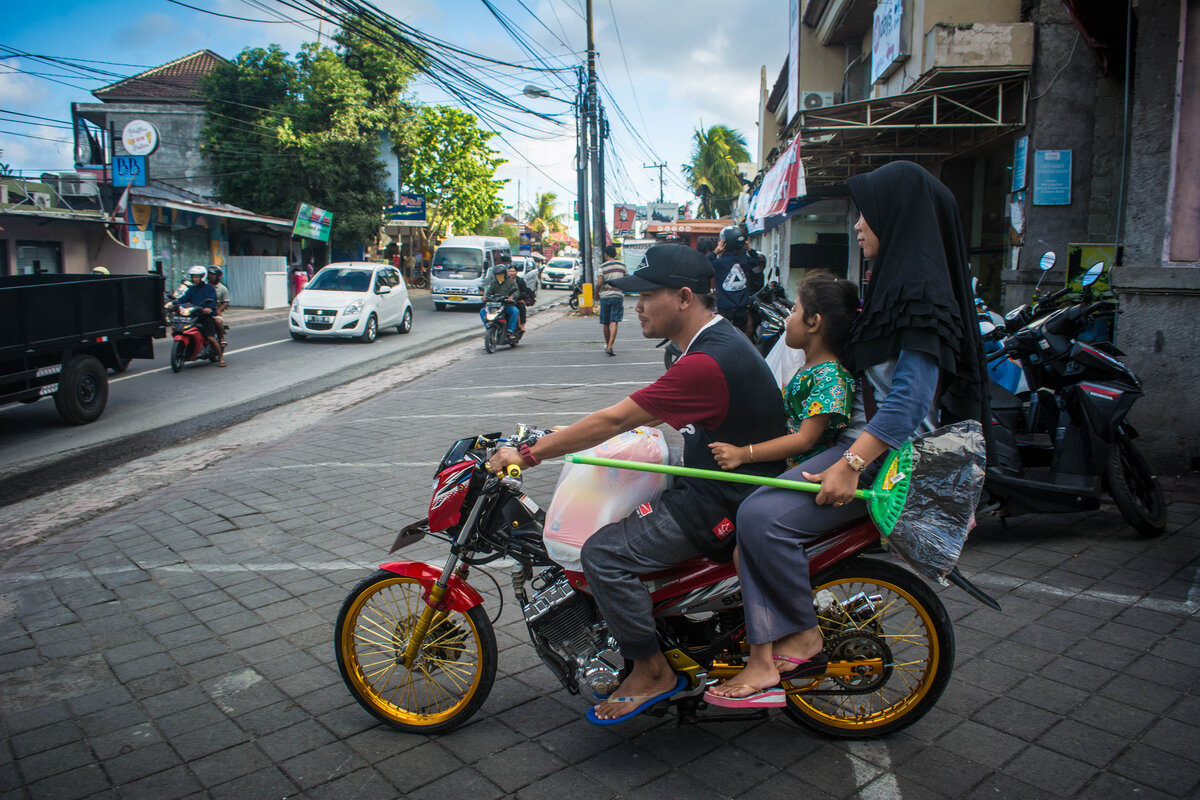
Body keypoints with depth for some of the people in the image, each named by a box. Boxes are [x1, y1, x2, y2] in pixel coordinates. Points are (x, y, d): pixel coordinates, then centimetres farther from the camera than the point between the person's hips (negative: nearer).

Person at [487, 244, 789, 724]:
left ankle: (652, 672, 1)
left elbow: (615, 420, -24)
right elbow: (644, 414, 19)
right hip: (716, 484, 11)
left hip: (722, 504, -11)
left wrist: (528, 454, -17)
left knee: (604, 554, -17)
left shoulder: (707, 363, -25)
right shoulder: (717, 340, 9)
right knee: (616, 514, 20)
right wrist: (569, 434, 16)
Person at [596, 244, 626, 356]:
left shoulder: (603, 267, -4)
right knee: (614, 322, -5)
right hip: (618, 296, 1)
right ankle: (610, 347, -18)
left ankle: (607, 345, 26)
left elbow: (599, 283, -11)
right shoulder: (622, 266, 6)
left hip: (605, 296, -1)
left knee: (605, 323, 12)